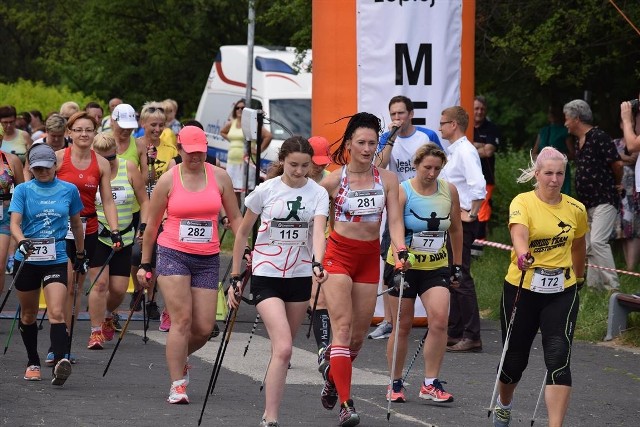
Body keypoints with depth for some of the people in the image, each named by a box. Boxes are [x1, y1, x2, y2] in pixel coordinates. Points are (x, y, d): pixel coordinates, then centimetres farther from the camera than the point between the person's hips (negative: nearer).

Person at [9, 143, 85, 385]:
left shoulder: (69, 190, 4)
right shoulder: (23, 190, 0)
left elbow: (76, 224, 17)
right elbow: (14, 223, -10)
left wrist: (81, 254, 23)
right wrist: (22, 241, -31)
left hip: (56, 260, -1)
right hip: (27, 260, 1)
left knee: (57, 313, -17)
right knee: (28, 315, 12)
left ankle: (60, 361, -31)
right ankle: (33, 363, 27)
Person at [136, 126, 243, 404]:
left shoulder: (219, 177, 5)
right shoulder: (168, 180, -1)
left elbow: (235, 218, 11)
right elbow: (152, 224, 7)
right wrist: (145, 264, 8)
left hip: (207, 259, 3)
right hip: (173, 255, -3)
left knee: (204, 327, -1)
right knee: (181, 319, -14)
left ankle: (179, 358, 31)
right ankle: (177, 386, -9)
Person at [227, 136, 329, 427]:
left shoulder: (318, 193, -2)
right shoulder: (266, 191, -5)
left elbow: (318, 232, -17)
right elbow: (242, 233, 5)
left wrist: (317, 263, -37)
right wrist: (235, 277, 4)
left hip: (300, 277, 3)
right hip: (266, 275, -3)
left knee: (283, 349, 11)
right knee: (283, 348, -18)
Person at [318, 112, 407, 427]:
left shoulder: (387, 179, 0)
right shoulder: (333, 181, -6)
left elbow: (394, 220, -3)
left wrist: (400, 249, -20)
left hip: (370, 258, 3)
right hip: (339, 254, -3)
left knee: (358, 334, 9)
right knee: (342, 327, -15)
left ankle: (332, 373, 41)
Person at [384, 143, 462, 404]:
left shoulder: (449, 191, 3)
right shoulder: (402, 192, -9)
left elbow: (456, 229, 14)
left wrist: (457, 266, 14)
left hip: (436, 267, 3)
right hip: (404, 266, -2)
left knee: (439, 319, -16)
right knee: (403, 326, 3)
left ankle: (430, 384, -9)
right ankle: (396, 384, 19)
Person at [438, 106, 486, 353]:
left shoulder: (465, 151, -15)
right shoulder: (453, 151, 15)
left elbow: (479, 187, -24)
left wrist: (471, 214, -19)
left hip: (463, 223, -10)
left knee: (461, 277, -10)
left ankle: (472, 336, -9)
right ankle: (455, 333, 20)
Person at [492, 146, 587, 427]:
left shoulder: (576, 209, 2)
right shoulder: (523, 203, -10)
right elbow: (518, 231, -31)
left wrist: (578, 278, 31)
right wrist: (522, 254, -52)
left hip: (562, 293, 2)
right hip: (522, 288, -2)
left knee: (559, 359, -14)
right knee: (515, 359, 12)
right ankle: (503, 404, 45)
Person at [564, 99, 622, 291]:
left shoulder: (598, 137, -14)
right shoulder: (579, 142, 15)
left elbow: (617, 163, -17)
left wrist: (617, 184, -1)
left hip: (604, 199, -10)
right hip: (588, 202, 10)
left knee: (598, 241, -19)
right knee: (589, 246, 10)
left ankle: (612, 284, -18)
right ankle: (594, 284, 16)